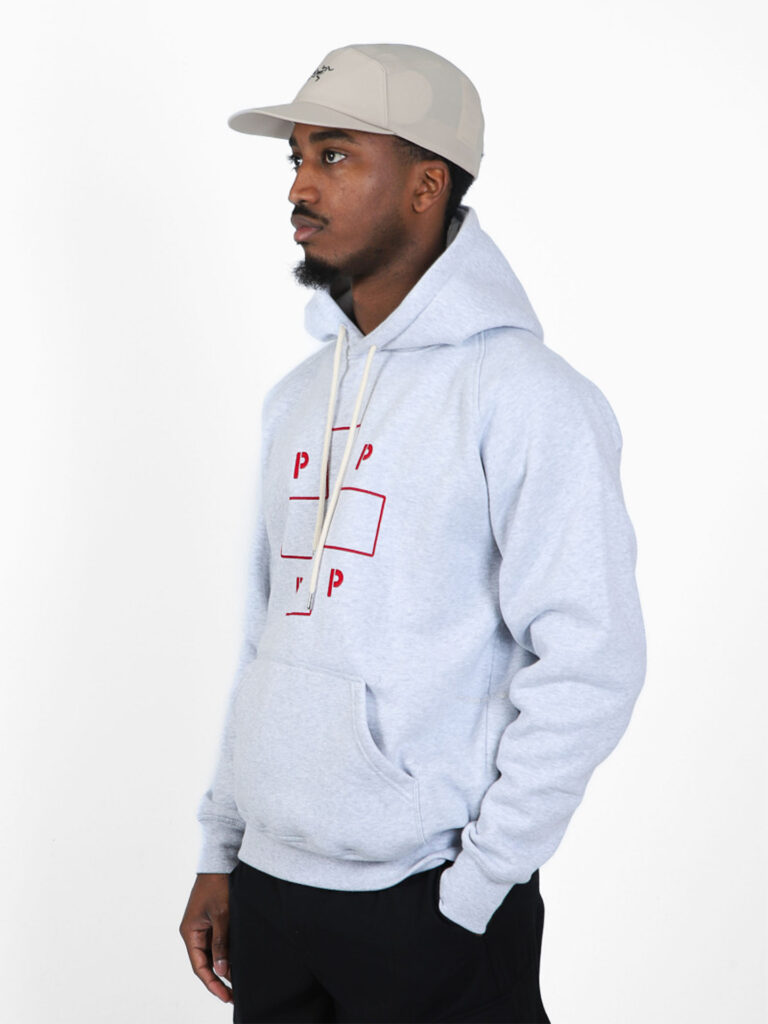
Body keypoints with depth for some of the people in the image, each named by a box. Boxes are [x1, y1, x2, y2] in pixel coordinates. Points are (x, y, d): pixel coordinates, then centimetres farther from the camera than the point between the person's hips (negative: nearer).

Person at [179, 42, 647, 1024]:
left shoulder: (526, 396, -12)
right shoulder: (298, 397, 10)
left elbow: (591, 661, -16)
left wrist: (470, 894, -15)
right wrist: (221, 850, 12)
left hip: (426, 908, -6)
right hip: (268, 888, 6)